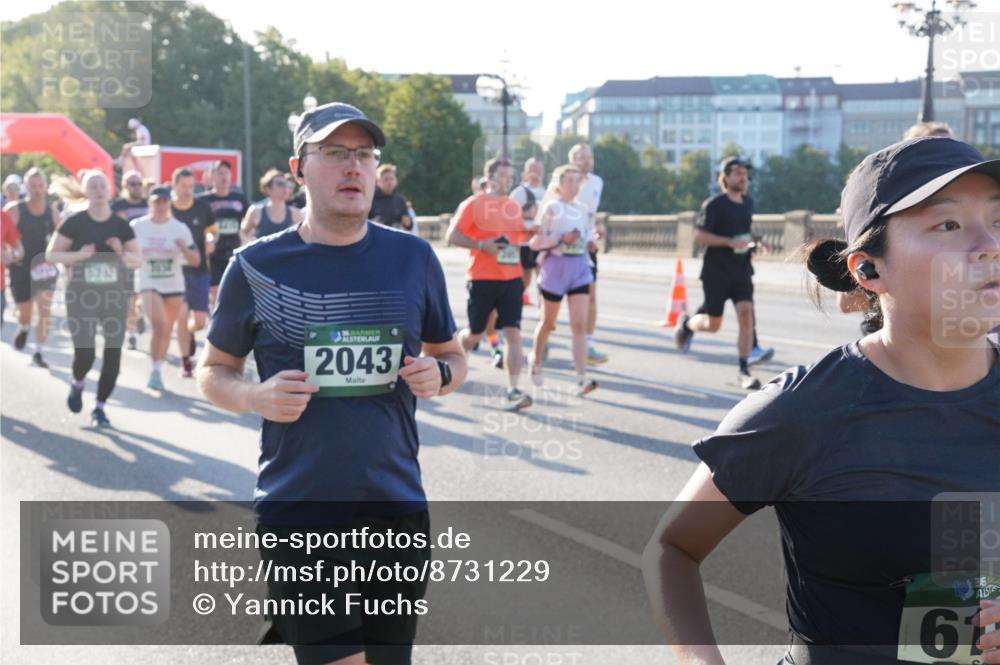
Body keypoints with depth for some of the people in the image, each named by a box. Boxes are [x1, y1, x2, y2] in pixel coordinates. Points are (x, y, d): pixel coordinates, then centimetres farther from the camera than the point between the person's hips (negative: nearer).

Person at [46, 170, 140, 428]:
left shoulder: (121, 225, 4)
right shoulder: (75, 223, -4)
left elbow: (138, 260, 9)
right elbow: (51, 254, -3)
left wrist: (122, 253, -12)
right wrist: (79, 255, -18)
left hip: (114, 295, 3)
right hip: (81, 296, -3)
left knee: (113, 355, 0)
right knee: (85, 354, -11)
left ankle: (99, 407, 16)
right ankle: (77, 384, 25)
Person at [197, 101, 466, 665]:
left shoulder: (413, 258, 4)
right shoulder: (257, 267, -1)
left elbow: (452, 355, 15)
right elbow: (213, 370, 9)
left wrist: (439, 374, -8)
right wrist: (254, 397, -12)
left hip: (397, 510, 3)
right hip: (297, 512, -3)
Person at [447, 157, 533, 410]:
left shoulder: (515, 206, 12)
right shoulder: (473, 204, -4)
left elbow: (522, 235, 26)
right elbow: (452, 236, -9)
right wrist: (482, 245, -19)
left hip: (512, 278, 4)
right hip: (482, 279, -4)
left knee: (513, 333, -8)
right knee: (475, 333, 9)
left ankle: (512, 392, -10)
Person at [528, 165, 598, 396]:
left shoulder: (582, 210, 11)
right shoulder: (551, 208, -5)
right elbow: (535, 243, -11)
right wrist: (561, 239, -23)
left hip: (580, 267, 4)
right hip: (556, 266, -4)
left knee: (579, 325, -7)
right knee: (548, 322, 12)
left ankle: (581, 379, -14)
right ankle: (536, 361, 39)